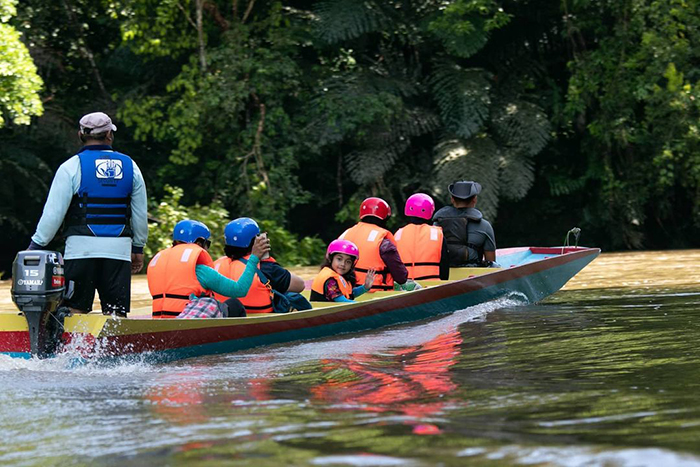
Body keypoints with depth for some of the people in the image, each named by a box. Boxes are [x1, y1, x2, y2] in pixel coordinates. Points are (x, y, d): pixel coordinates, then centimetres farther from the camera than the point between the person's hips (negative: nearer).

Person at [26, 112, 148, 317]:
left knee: (75, 310, 1)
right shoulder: (130, 166, 10)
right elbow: (140, 214, 16)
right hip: (119, 248, 2)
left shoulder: (72, 166, 0)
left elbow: (54, 212, -4)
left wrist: (36, 245, 4)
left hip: (82, 247, -2)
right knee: (116, 314, 3)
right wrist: (138, 247, 27)